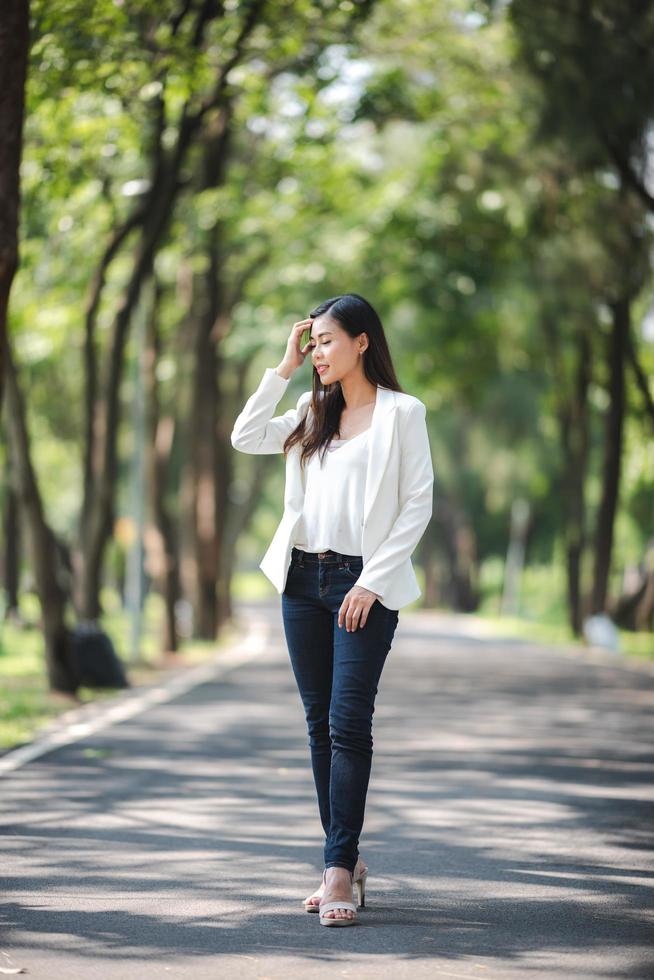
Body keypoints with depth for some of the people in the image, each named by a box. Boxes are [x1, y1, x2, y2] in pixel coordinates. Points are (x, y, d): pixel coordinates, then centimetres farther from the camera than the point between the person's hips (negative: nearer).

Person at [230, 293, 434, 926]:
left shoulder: (401, 412, -3)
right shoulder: (313, 413, 16)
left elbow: (418, 505, -7)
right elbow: (245, 438, 9)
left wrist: (372, 582, -13)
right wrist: (282, 369, 6)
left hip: (363, 583, -6)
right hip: (303, 577, 6)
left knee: (348, 724, -10)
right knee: (320, 725, 6)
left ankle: (340, 870, -10)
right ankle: (345, 859, 13)